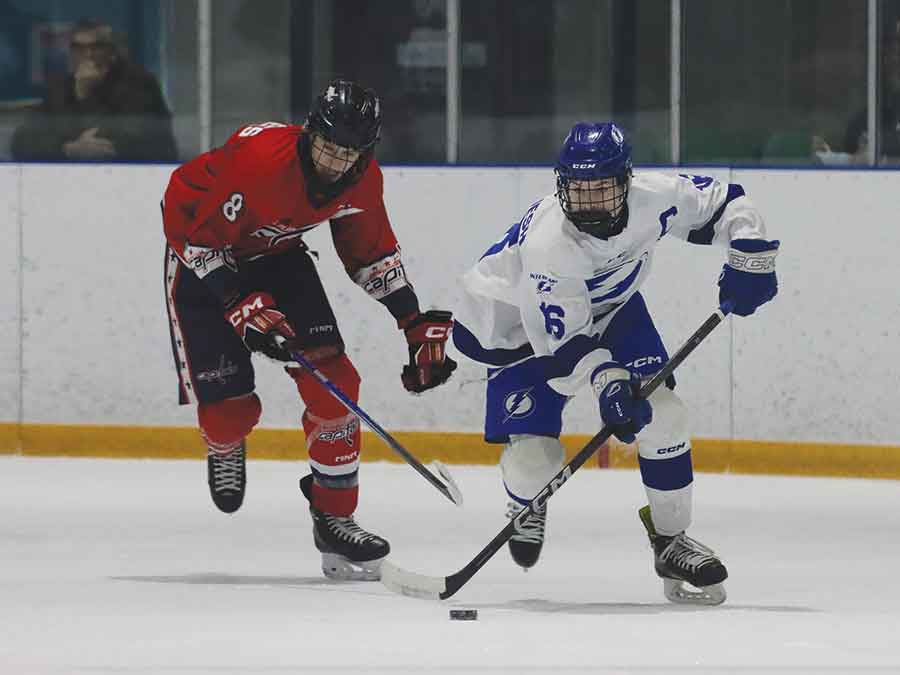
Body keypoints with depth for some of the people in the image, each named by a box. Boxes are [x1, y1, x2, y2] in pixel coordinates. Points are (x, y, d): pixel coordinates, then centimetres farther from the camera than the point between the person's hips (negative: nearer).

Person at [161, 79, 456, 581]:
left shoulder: (362, 181, -14)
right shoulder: (257, 158, -36)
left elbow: (372, 253, 4)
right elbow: (188, 223, -28)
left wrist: (417, 323, 0)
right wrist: (240, 303, -31)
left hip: (276, 255, 5)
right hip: (202, 257, -5)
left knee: (332, 380, -11)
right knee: (231, 406, -10)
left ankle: (334, 518, 0)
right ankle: (225, 448, 31)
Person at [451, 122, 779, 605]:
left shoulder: (653, 198, -25)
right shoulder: (546, 243, -39)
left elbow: (724, 203, -6)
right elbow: (563, 340, -36)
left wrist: (750, 256, -19)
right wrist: (606, 380, -48)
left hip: (610, 309, 5)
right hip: (518, 327, -5)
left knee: (662, 413, -12)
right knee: (533, 456, -13)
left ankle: (671, 540, 5)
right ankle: (526, 506, 26)